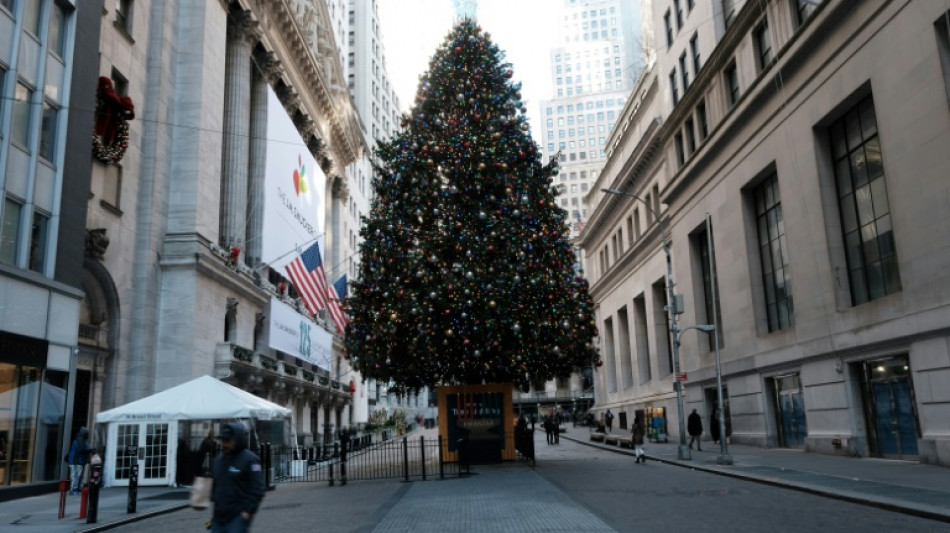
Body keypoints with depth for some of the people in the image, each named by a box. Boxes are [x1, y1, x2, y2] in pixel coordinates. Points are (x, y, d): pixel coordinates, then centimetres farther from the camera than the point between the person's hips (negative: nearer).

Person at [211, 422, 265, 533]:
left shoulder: (250, 459, -9)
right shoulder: (219, 459, 13)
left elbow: (257, 490, -12)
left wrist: (248, 512, -17)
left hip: (238, 517, -7)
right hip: (218, 517, 7)